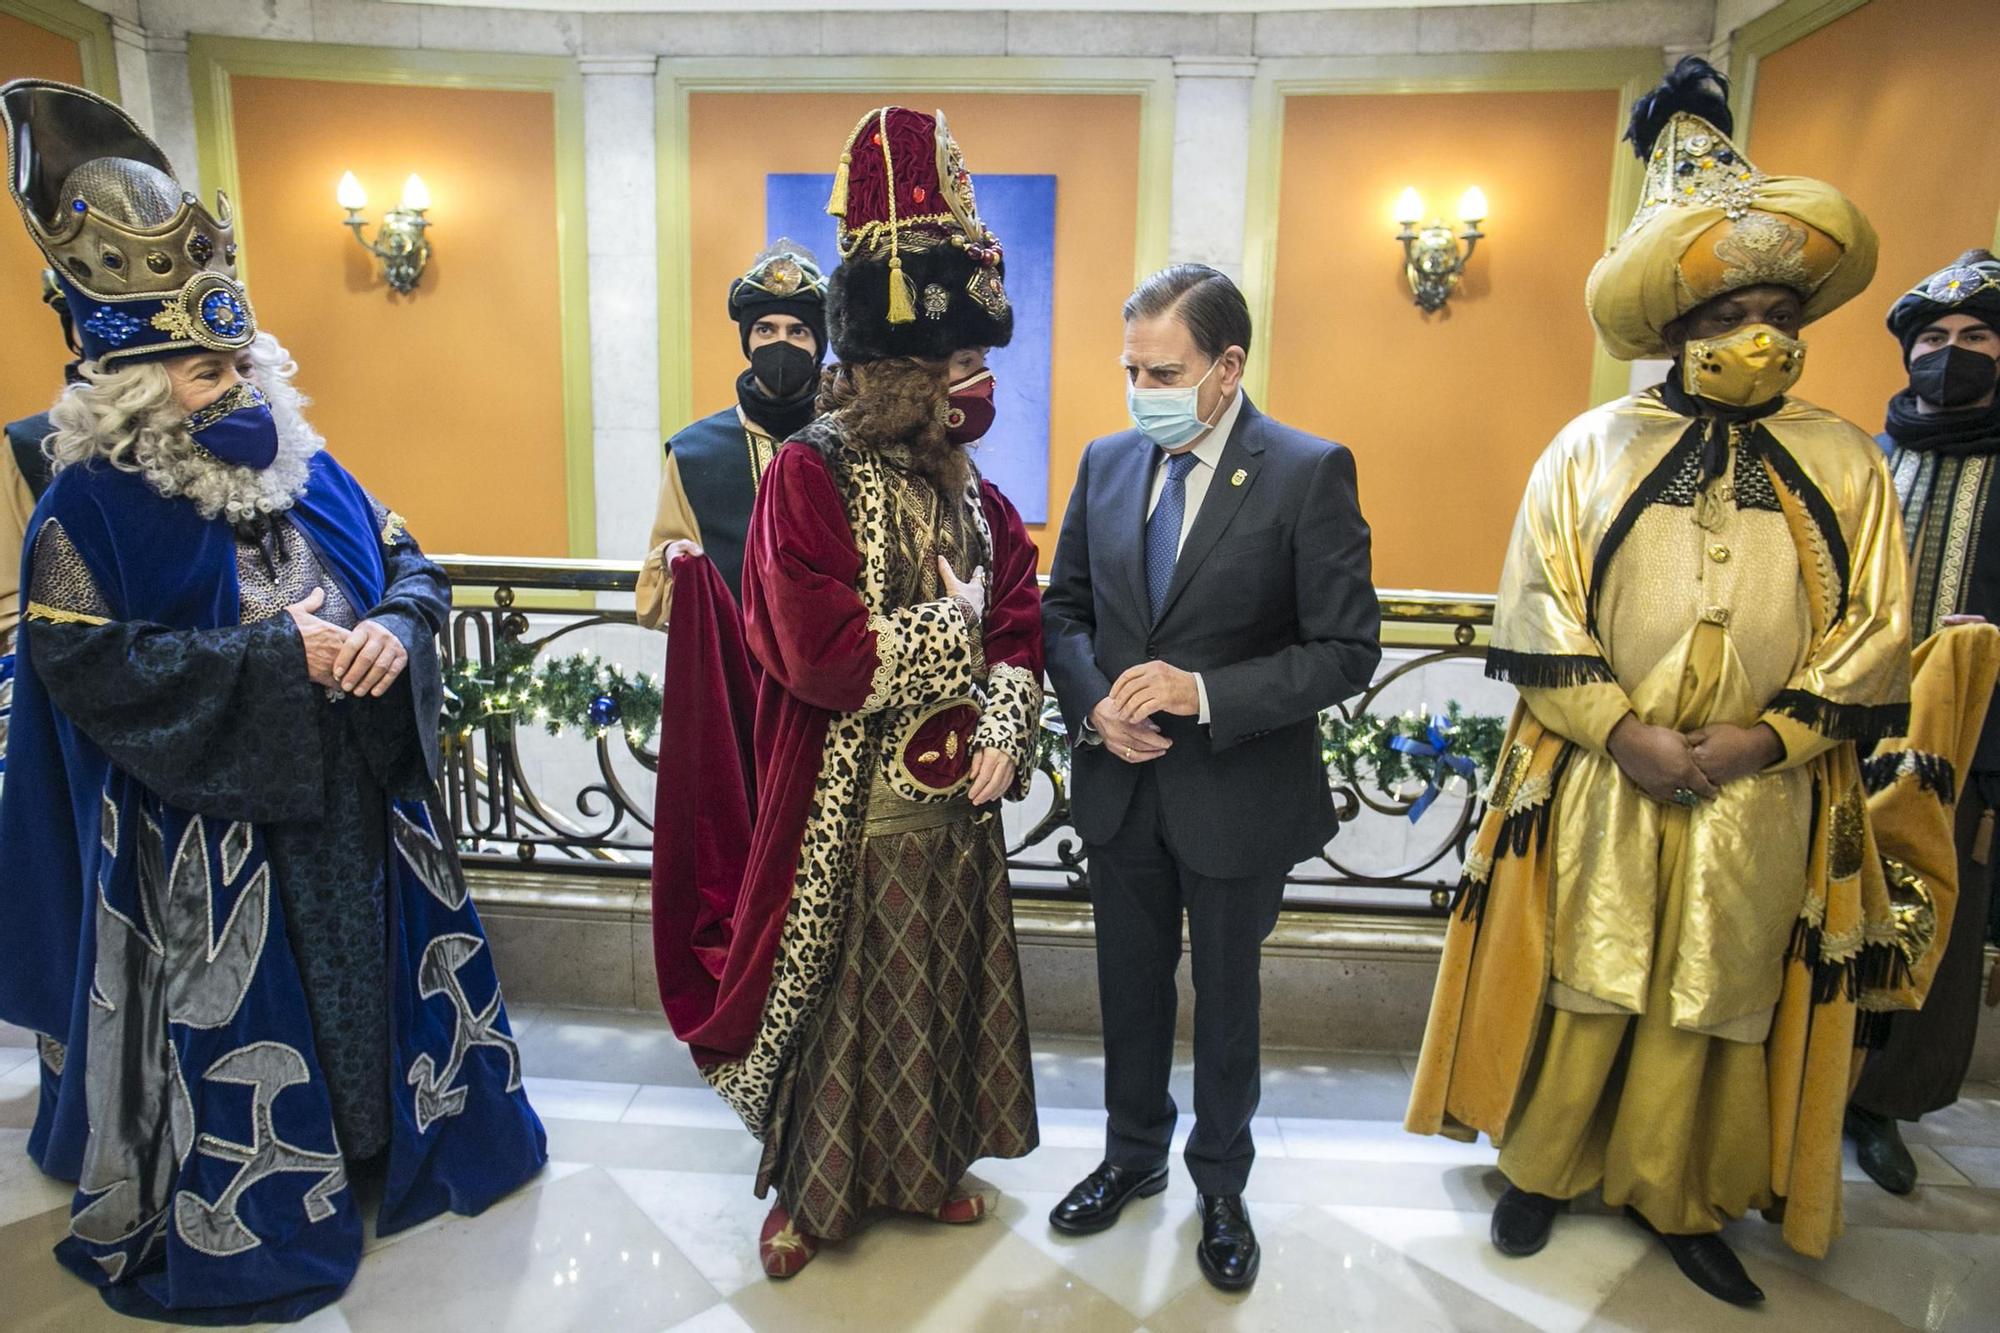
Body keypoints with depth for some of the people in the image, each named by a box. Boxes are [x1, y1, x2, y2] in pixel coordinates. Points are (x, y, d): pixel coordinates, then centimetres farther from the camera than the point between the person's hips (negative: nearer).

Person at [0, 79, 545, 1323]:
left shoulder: (312, 473, 5)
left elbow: (414, 567, 8)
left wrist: (393, 630, -15)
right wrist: (280, 654, -24)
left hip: (358, 801, 5)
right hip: (214, 834, -5)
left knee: (385, 963, 17)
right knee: (245, 1017, 6)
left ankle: (395, 1126, 39)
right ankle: (251, 1202, 27)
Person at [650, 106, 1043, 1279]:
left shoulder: (972, 489, 5)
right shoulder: (807, 476, -14)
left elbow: (1019, 626, 5)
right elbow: (816, 652, -23)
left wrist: (1005, 726, -11)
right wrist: (950, 627, -13)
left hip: (952, 800, 6)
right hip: (841, 808, -5)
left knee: (943, 986, 19)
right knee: (828, 995, 12)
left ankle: (933, 1160, 43)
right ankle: (808, 1186, 36)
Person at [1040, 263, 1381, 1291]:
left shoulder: (1310, 473, -13)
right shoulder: (1107, 462, 1)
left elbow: (1346, 650, -15)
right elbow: (1065, 609, 8)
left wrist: (1203, 693, -25)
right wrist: (1094, 704, -10)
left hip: (1237, 794, -3)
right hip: (1120, 784, 4)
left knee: (1225, 996, 16)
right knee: (1131, 987, 20)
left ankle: (1221, 1184, 41)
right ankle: (1133, 1157, 45)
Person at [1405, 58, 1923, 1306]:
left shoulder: (1846, 465, 4)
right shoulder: (1592, 448, -1)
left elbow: (1874, 635, 2)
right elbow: (1539, 618, -5)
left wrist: (1762, 739, -10)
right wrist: (1624, 733, -13)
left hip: (1761, 800, 2)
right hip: (1598, 784, -1)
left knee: (1714, 1009, 13)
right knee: (1579, 990, 10)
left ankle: (1681, 1202, 33)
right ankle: (1541, 1166, 31)